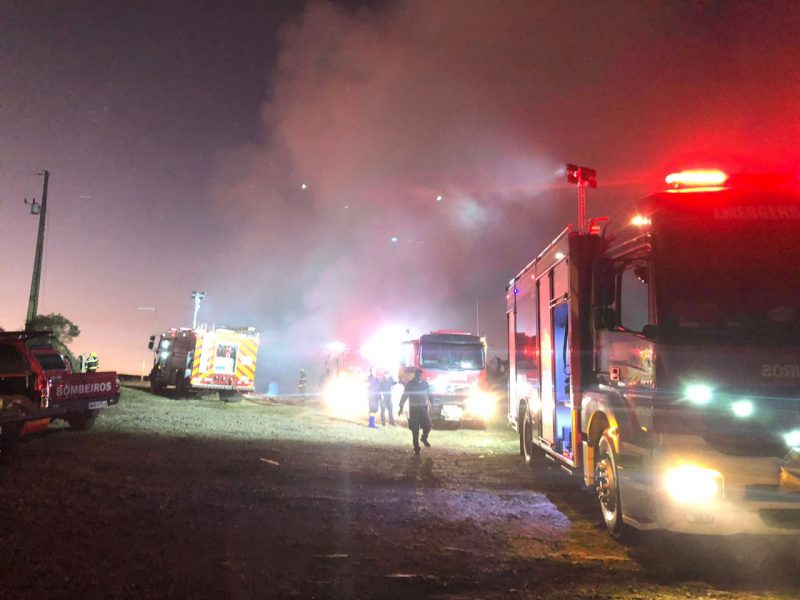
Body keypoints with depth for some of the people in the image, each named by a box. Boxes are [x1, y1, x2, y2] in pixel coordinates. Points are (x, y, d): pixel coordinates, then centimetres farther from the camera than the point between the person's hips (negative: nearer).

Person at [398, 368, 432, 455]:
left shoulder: (425, 383, 5)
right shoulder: (409, 384, -3)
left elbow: (429, 395, 12)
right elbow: (404, 396, -2)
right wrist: (401, 407, -6)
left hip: (423, 409, 2)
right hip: (413, 410, -2)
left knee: (427, 426, -9)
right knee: (415, 430, -2)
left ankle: (424, 438, 23)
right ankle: (416, 448, 8)